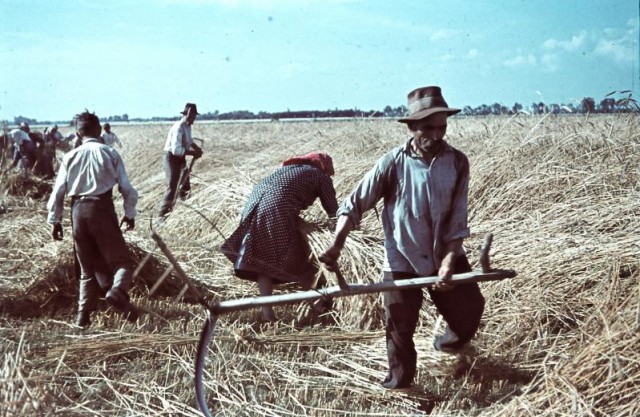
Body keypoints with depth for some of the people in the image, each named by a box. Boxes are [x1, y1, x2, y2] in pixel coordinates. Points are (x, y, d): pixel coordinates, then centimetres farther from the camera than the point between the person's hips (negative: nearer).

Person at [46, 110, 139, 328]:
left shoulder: (70, 156, 7)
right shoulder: (110, 153, 2)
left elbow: (58, 190, 6)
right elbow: (126, 187, 1)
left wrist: (54, 219, 15)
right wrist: (130, 213, 13)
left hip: (78, 210, 3)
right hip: (102, 208, -3)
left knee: (87, 266, 16)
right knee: (119, 259, 0)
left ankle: (84, 314, 16)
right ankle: (118, 291, -31)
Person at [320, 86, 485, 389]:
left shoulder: (457, 162, -7)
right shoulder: (392, 164, -13)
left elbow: (458, 218, -8)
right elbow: (354, 205, -9)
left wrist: (449, 259, -20)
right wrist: (336, 245, -22)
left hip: (445, 256, 3)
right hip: (402, 261, -2)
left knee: (470, 310, 11)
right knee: (399, 329, 4)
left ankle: (451, 343, 46)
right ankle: (399, 383, 27)